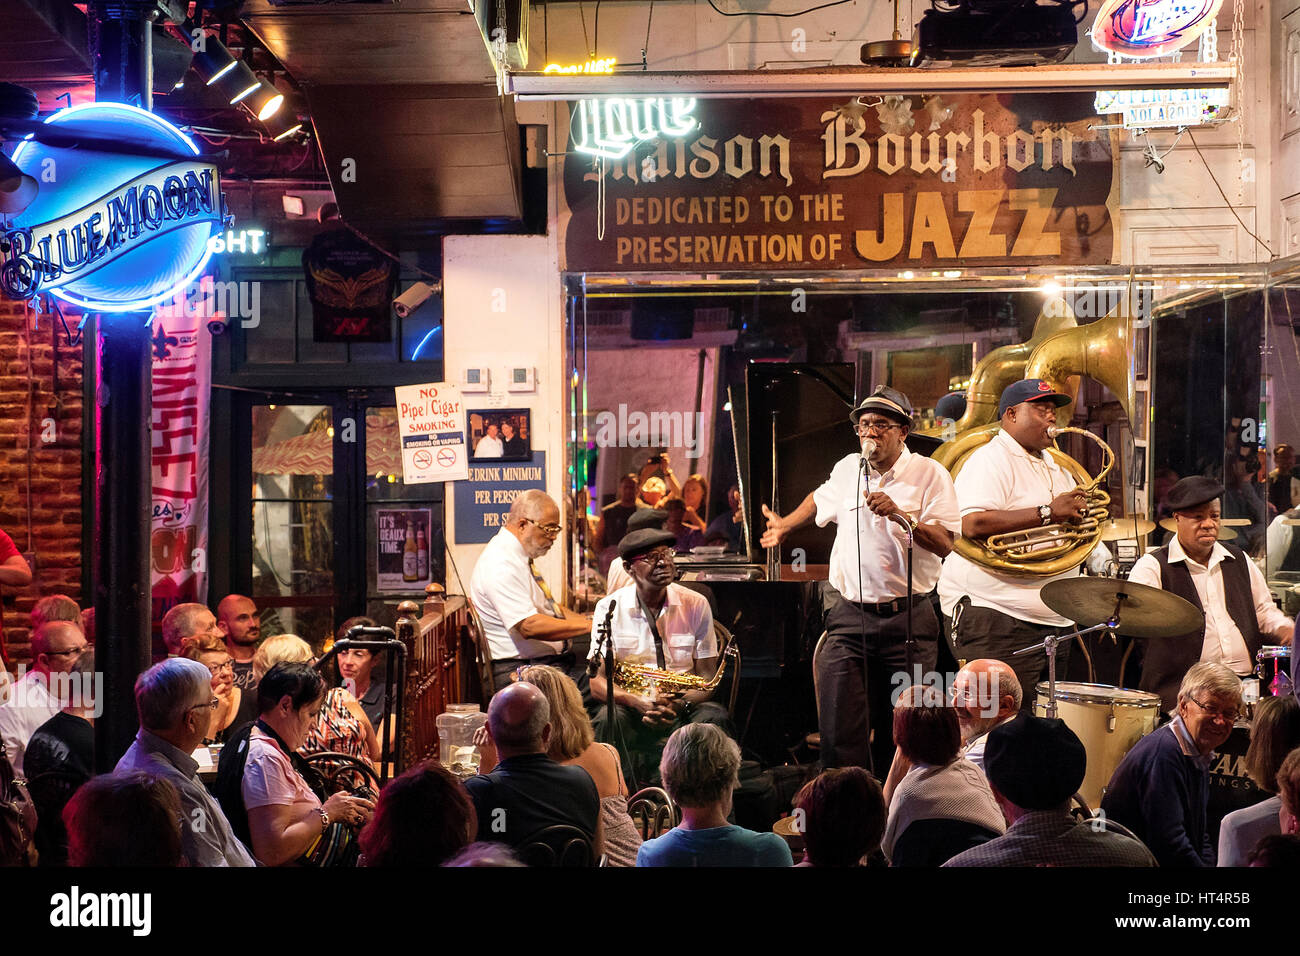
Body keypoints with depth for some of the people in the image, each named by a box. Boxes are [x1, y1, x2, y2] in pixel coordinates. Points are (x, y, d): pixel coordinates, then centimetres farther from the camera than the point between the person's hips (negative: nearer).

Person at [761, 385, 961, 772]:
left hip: (907, 618, -3)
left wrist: (900, 515, -23)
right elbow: (820, 499, 35)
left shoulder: (930, 474, -2)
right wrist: (786, 525, 44)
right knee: (839, 731, -9)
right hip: (850, 617, 3)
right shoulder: (846, 469, 11)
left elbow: (945, 543, -11)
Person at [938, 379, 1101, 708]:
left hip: (1054, 620, 9)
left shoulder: (1055, 466, 22)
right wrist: (1049, 512, -20)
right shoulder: (990, 460, -7)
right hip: (995, 619, -9)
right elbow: (973, 523, -23)